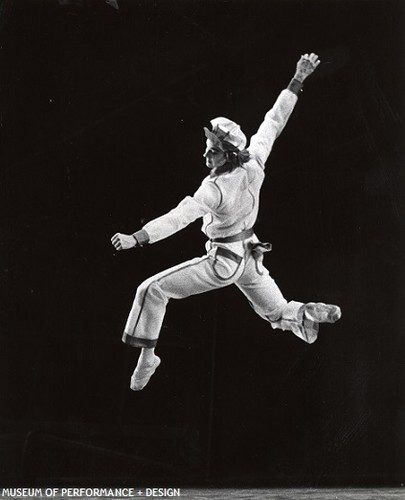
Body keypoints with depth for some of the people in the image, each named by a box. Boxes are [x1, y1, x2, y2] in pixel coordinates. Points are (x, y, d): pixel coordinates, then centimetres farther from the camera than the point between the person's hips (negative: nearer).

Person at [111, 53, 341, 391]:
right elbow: (274, 121, -2)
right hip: (251, 257, 8)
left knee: (152, 290, -2)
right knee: (279, 314, 29)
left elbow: (181, 216, -38)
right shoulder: (254, 163, -11)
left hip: (223, 262, -8)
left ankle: (146, 358, 2)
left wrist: (137, 238, -45)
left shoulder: (217, 187, -29)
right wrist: (298, 81, 7)